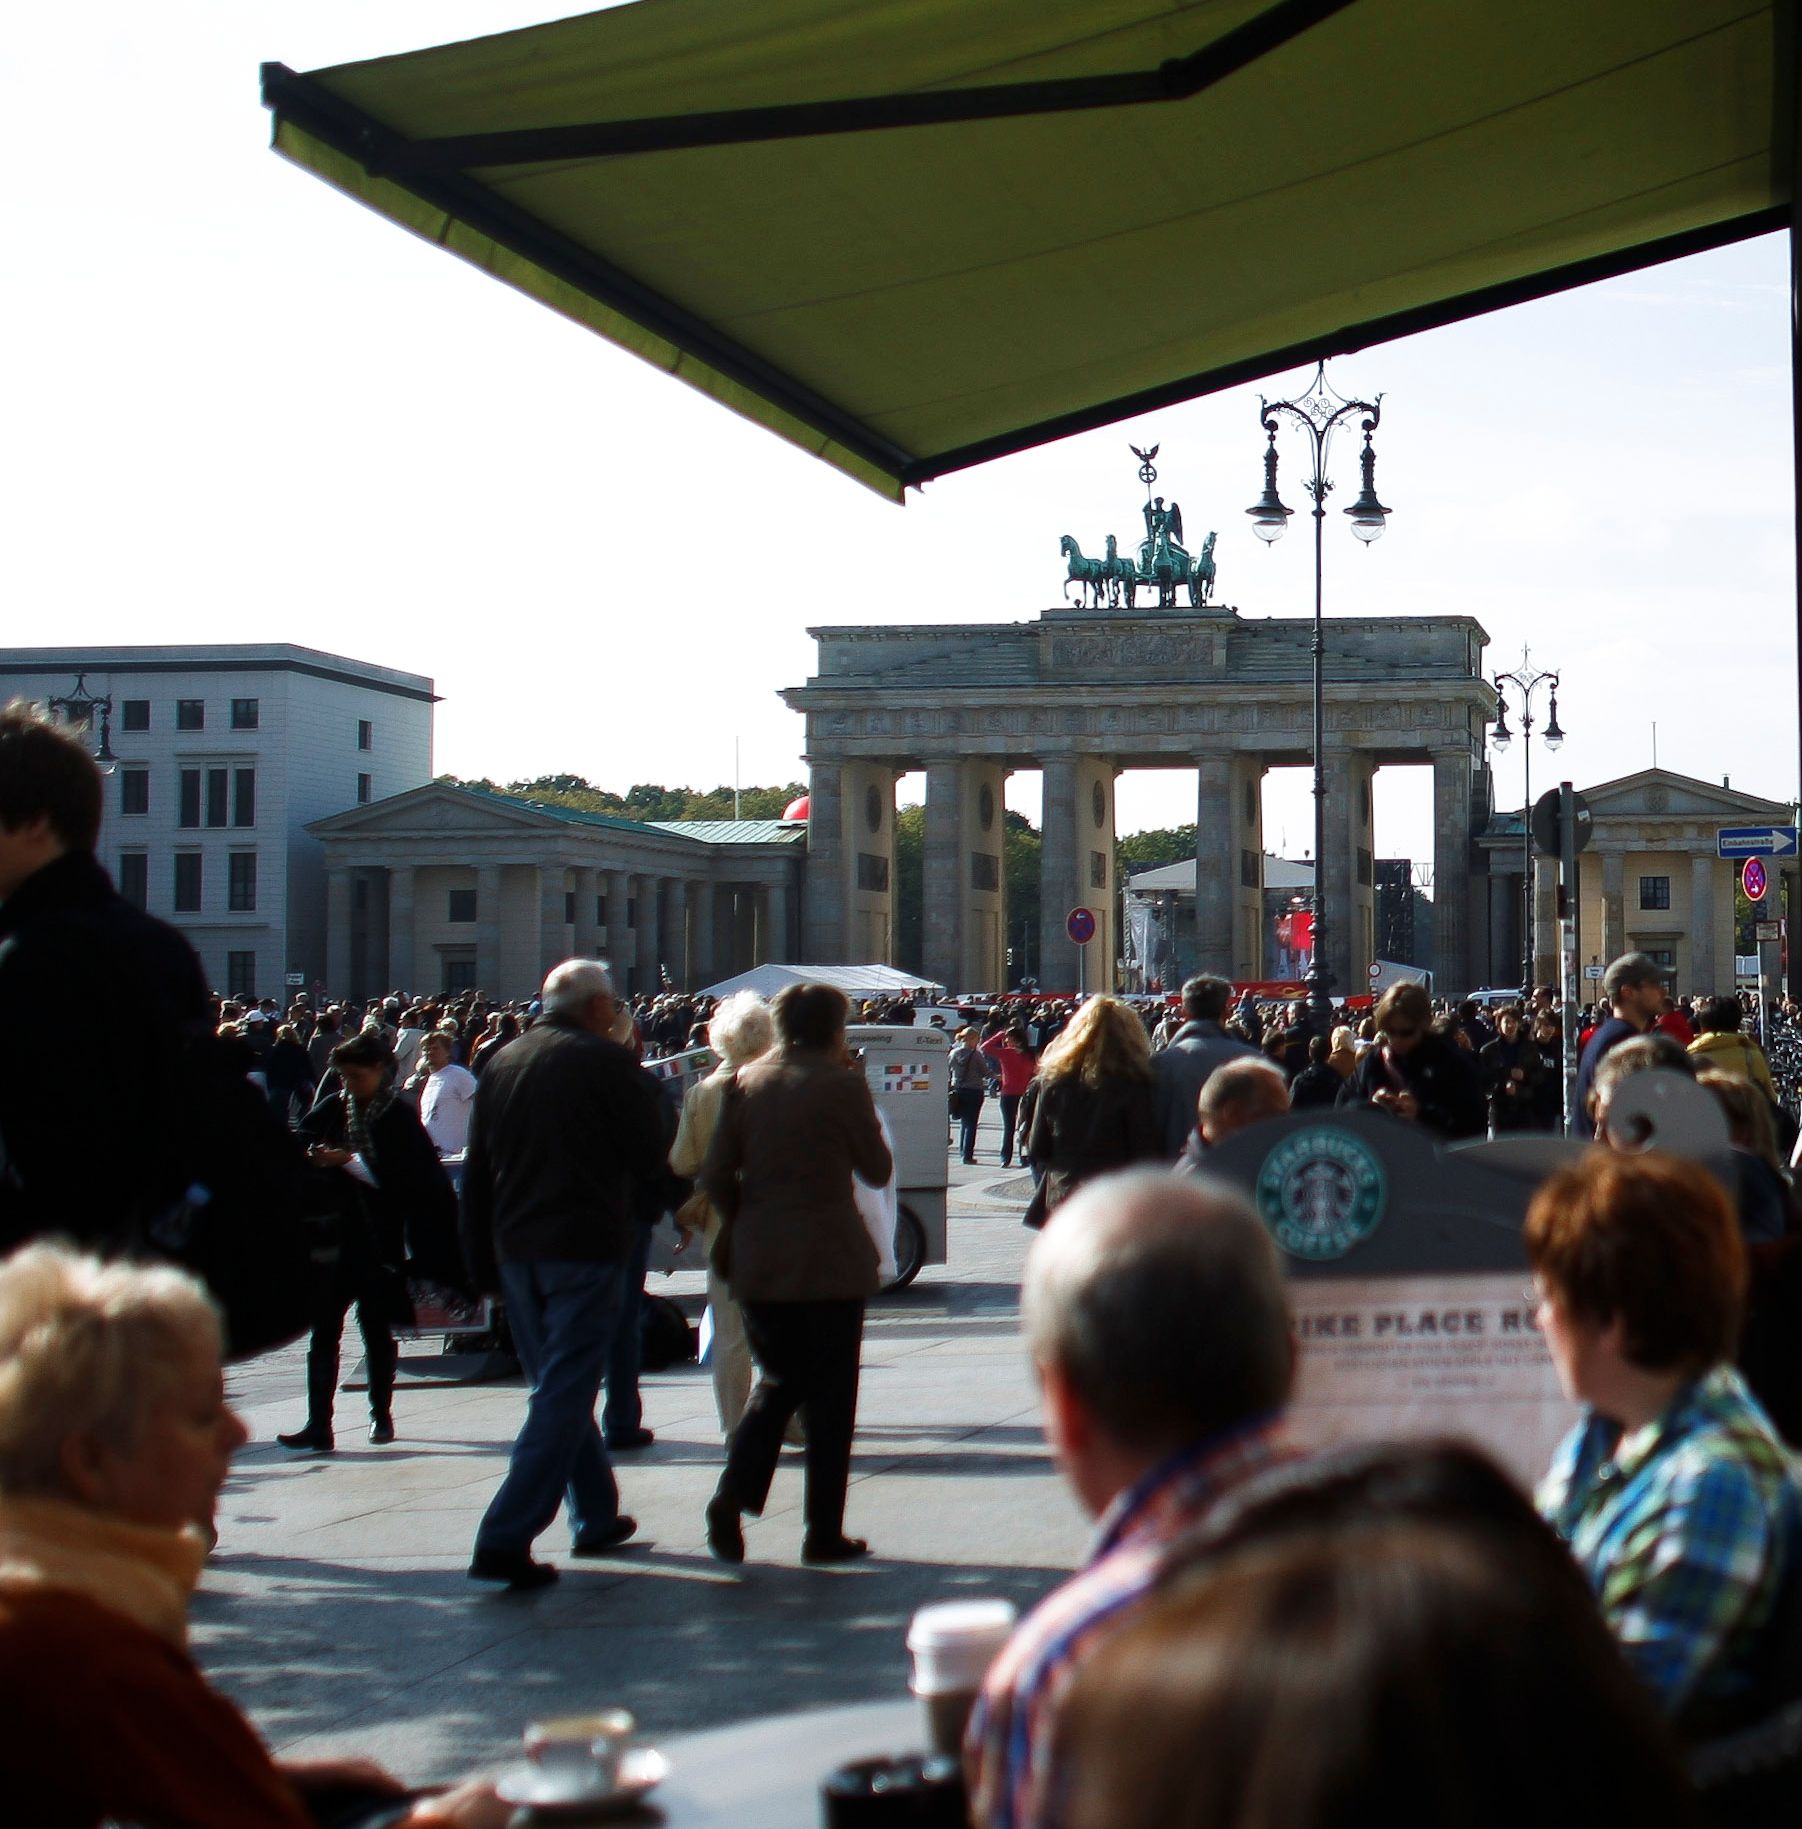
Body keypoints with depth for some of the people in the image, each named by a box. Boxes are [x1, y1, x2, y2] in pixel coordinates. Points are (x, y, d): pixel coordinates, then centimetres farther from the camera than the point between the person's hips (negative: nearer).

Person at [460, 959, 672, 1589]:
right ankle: (505, 1540, -14)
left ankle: (596, 1517, 30)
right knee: (562, 1398, -6)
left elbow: (476, 1171, 12)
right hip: (585, 1247, -7)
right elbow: (650, 1153, -5)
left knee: (559, 1388, 19)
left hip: (517, 1249, 7)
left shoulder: (502, 1063, 10)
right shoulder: (607, 1061, -8)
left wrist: (483, 1261, 17)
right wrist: (647, 1089, 10)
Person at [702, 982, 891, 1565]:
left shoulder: (746, 1081, 3)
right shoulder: (842, 1084, -9)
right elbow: (877, 1168, -1)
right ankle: (824, 1532, 8)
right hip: (830, 1261, -4)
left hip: (757, 1261, 4)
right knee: (831, 1394, 6)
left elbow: (715, 1175, 3)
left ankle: (733, 1494, -1)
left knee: (779, 1381, 19)